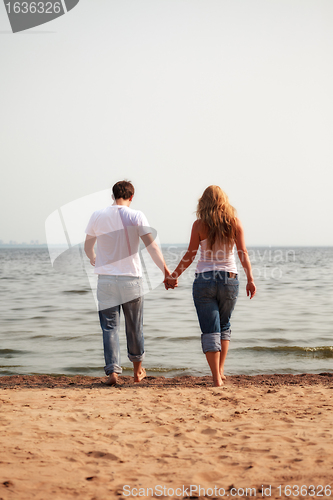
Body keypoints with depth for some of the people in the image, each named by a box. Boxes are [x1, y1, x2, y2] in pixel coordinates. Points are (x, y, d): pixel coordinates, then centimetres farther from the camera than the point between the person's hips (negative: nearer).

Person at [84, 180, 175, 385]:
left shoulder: (98, 216, 2)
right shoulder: (136, 216, -5)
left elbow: (88, 247, 16)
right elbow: (152, 246, -13)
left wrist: (94, 260, 37)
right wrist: (166, 272, -11)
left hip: (106, 279, 1)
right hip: (131, 279, -1)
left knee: (109, 327, 3)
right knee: (135, 326, 13)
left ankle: (113, 371, -8)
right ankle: (138, 370, 27)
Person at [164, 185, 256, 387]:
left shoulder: (200, 224, -4)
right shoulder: (234, 223, 0)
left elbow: (190, 255, -2)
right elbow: (243, 253, -2)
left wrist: (174, 276, 9)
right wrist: (250, 279, 3)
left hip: (204, 280, -2)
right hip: (229, 279, 2)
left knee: (210, 330, 3)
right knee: (224, 326, 21)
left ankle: (217, 378, -2)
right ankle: (221, 370, 17)